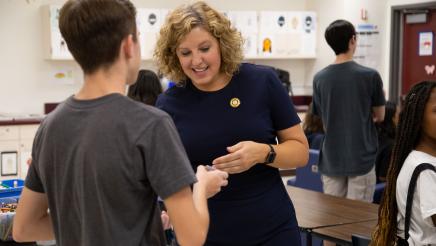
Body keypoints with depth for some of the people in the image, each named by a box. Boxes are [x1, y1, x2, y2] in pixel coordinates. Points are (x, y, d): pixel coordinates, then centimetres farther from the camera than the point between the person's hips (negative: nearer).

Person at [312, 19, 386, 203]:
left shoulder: (319, 78, -2)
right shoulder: (370, 75, -10)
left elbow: (324, 120, 8)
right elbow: (379, 117, 2)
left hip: (331, 160, 3)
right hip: (361, 158, -3)